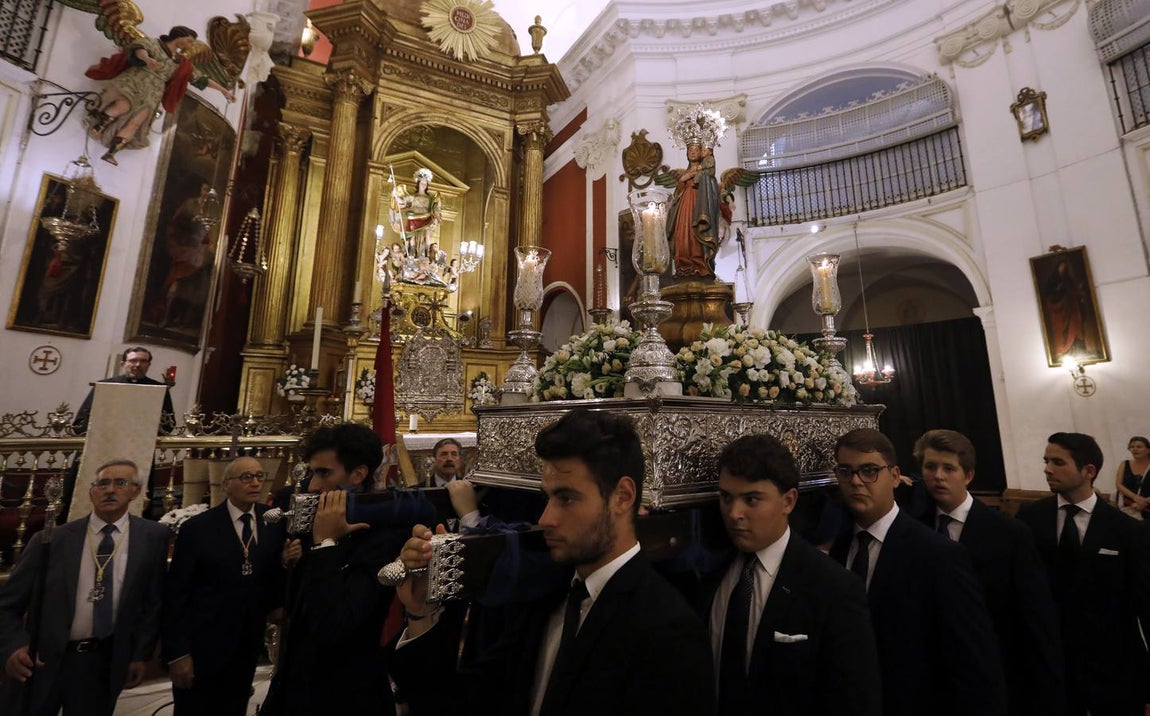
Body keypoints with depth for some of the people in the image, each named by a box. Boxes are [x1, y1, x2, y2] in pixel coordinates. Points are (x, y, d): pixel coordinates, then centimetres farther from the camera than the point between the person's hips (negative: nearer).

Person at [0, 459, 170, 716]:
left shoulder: (152, 537, -4)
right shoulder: (51, 540, -4)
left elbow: (154, 600, 1)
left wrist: (141, 655, 0)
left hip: (104, 662, 0)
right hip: (42, 659, 0)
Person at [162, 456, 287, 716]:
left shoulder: (275, 523, -3)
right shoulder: (197, 528, -12)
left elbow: (275, 577, 2)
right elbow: (176, 593, -10)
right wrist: (177, 652, -12)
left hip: (248, 648, 4)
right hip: (202, 649, -3)